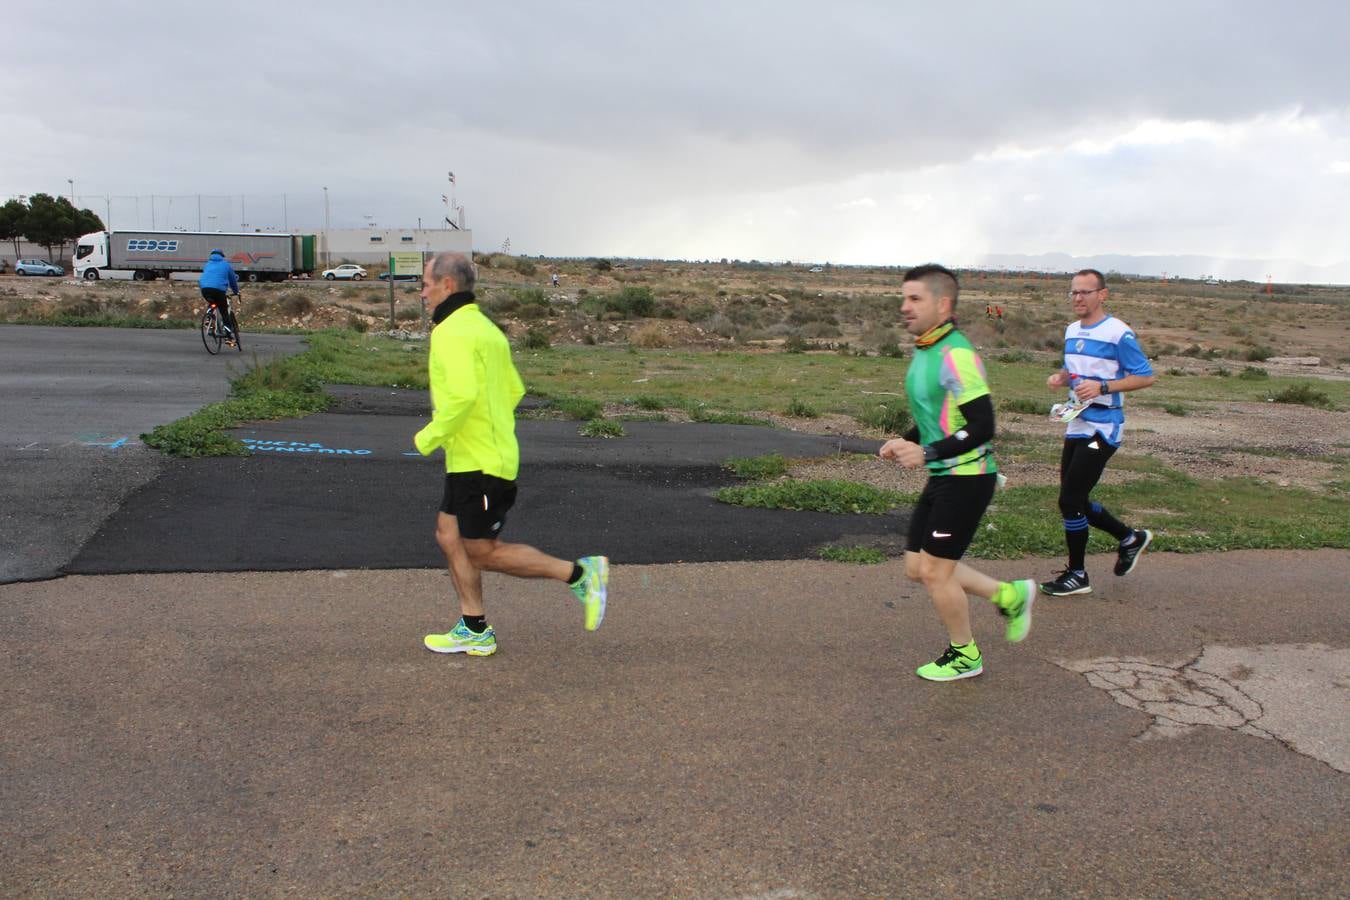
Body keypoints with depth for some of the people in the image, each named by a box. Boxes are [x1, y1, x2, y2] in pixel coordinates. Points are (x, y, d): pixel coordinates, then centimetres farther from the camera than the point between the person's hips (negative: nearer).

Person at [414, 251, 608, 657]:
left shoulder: (452, 333, -16)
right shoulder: (485, 327, 15)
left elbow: (463, 394, -30)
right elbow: (514, 390, 19)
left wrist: (428, 437, -17)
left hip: (479, 463, -10)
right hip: (473, 459, 10)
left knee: (483, 552, -2)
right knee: (449, 535, 14)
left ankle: (579, 573, 1)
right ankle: (473, 630, 20)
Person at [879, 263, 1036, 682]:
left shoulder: (956, 354, -20)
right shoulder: (923, 351, 10)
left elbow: (982, 426, -23)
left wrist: (927, 453, -26)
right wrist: (905, 442, 6)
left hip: (967, 478, -10)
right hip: (942, 477, 10)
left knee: (935, 571, 0)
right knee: (917, 568, 13)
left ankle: (964, 655, 23)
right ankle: (1009, 595, 27)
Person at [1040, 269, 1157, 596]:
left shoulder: (1118, 333, -12)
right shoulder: (1072, 331, 12)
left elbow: (1146, 376, -11)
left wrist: (1102, 387, -23)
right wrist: (1061, 377, 2)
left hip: (1101, 429, -8)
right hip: (1076, 426, 8)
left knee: (1070, 500, -8)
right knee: (1075, 501, 13)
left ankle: (1077, 575, 8)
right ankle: (1130, 538, 35)